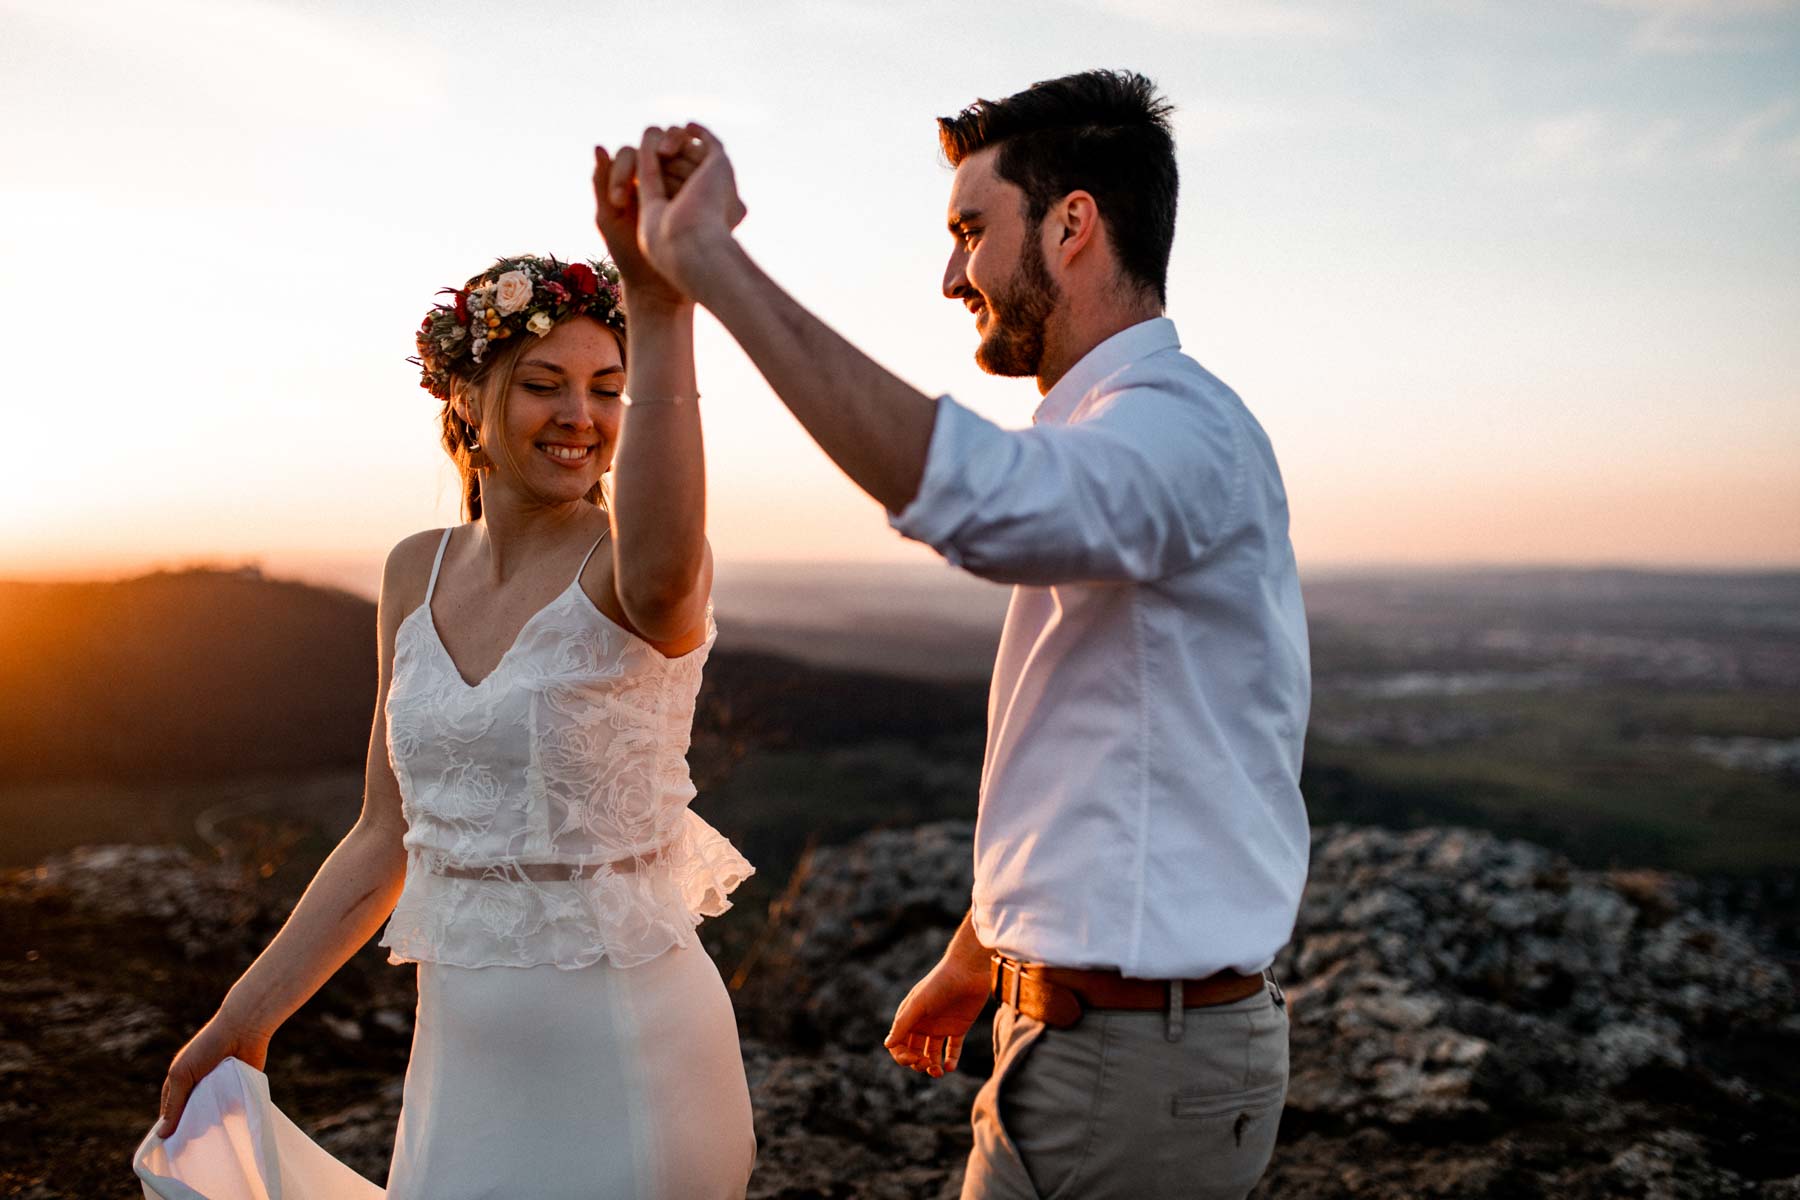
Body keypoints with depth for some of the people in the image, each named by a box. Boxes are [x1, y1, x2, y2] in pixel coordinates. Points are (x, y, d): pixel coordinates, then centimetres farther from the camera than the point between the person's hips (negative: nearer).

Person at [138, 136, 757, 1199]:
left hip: (624, 1045, -5)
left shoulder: (628, 560, -13)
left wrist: (662, 309, -52)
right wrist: (243, 1019, 13)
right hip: (460, 1051, 5)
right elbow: (390, 837, 11)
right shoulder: (417, 574, 4)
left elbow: (661, 577, -41)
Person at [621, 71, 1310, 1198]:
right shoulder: (1110, 444, 14)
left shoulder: (1182, 425, -19)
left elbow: (980, 498, -42)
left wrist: (710, 259, -38)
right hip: (1089, 1031, 9)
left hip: (1128, 1071, -9)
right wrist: (977, 953, 27)